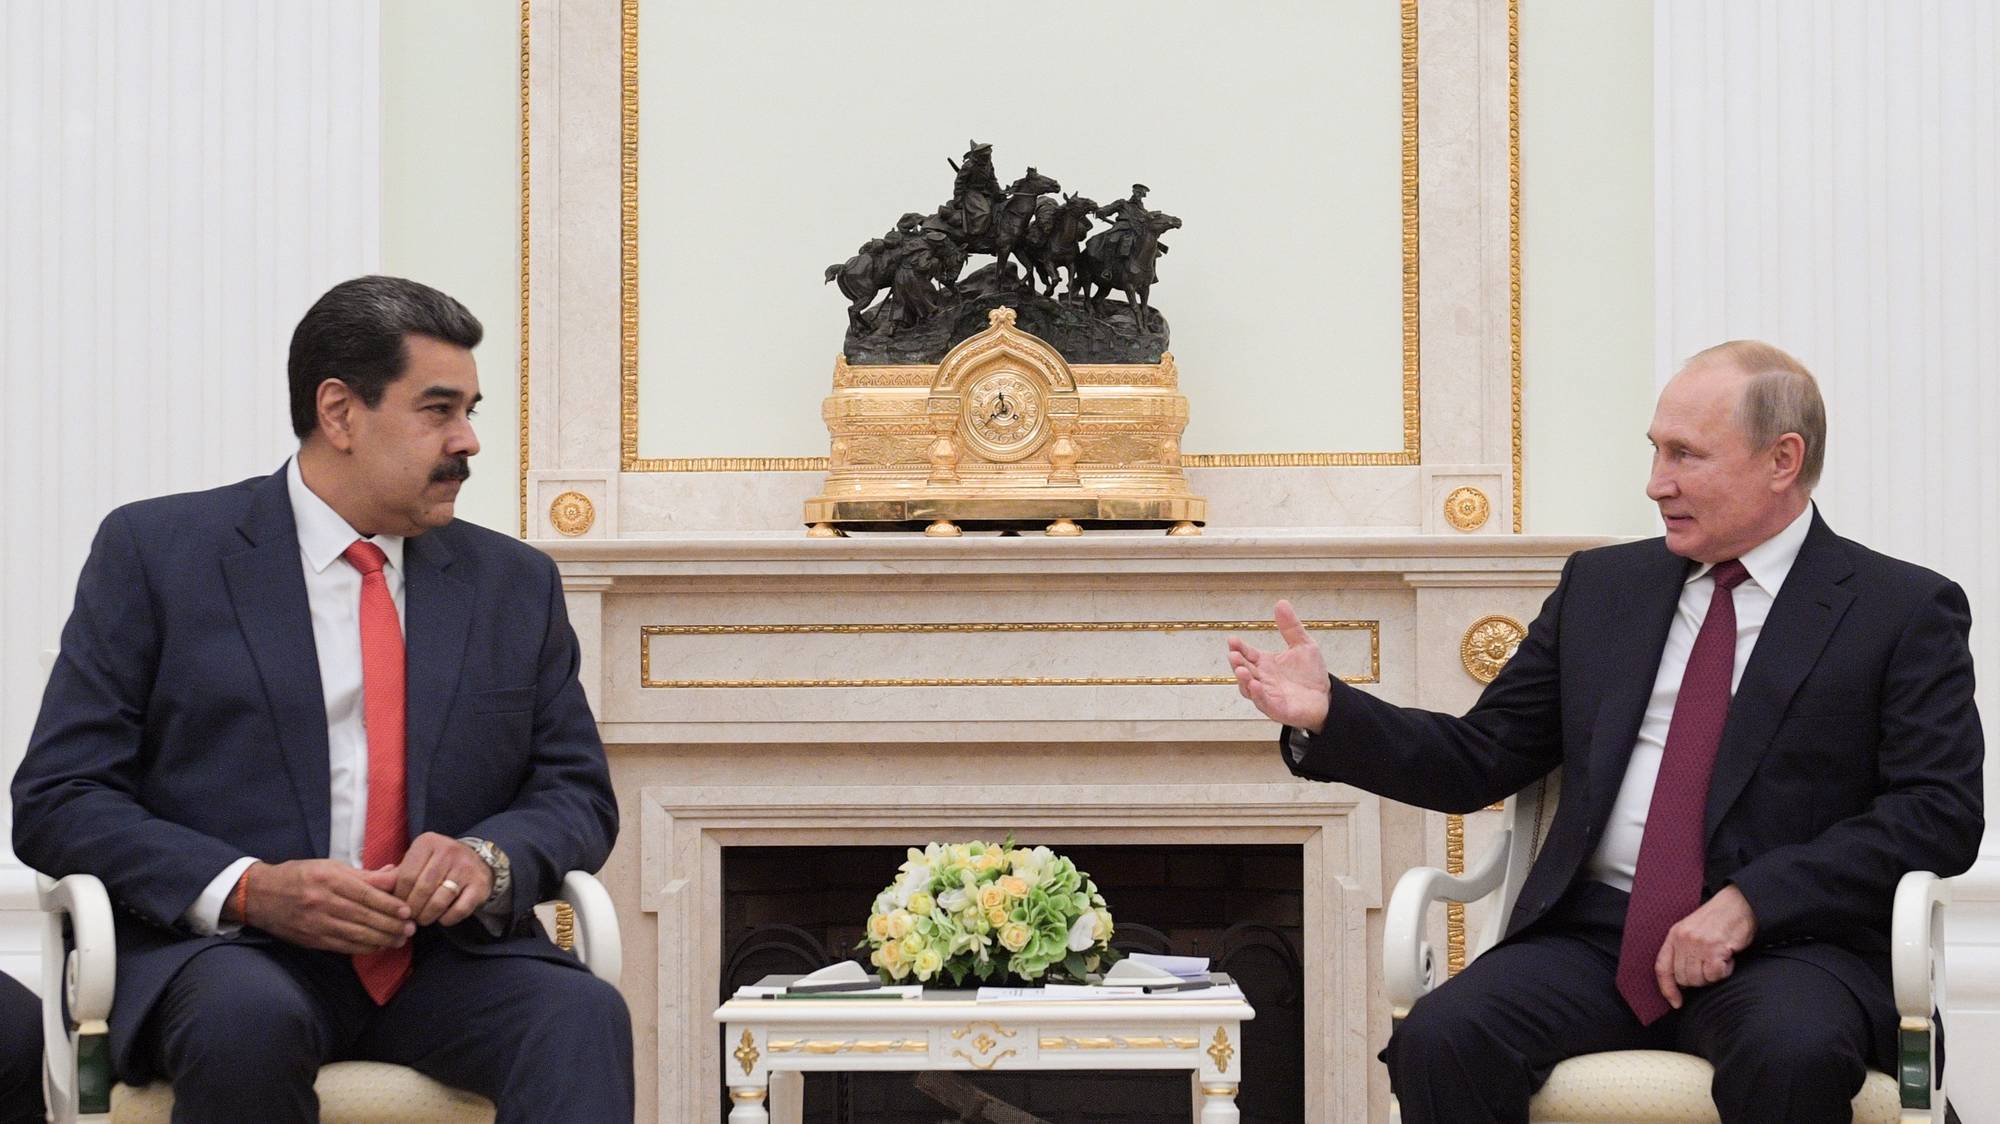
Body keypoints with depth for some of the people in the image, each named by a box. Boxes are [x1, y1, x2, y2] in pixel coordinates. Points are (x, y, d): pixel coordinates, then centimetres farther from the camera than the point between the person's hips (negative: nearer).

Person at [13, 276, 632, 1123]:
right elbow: (56, 800, 0)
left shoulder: (516, 585, 17)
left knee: (585, 1015, -30)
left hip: (449, 956, 3)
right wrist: (249, 889, -16)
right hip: (228, 952, -3)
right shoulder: (156, 552, 5)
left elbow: (578, 794, 16)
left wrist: (491, 857, -9)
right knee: (247, 1022, -38)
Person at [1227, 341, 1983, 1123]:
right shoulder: (1601, 587, 18)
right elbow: (1478, 761, 18)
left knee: (1793, 1054, -38)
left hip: (1784, 944, -3)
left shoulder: (1904, 610, 5)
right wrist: (1326, 714, 1)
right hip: (1594, 935, 3)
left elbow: (1941, 810, -5)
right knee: (1440, 1039, -26)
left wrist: (1748, 902, -15)